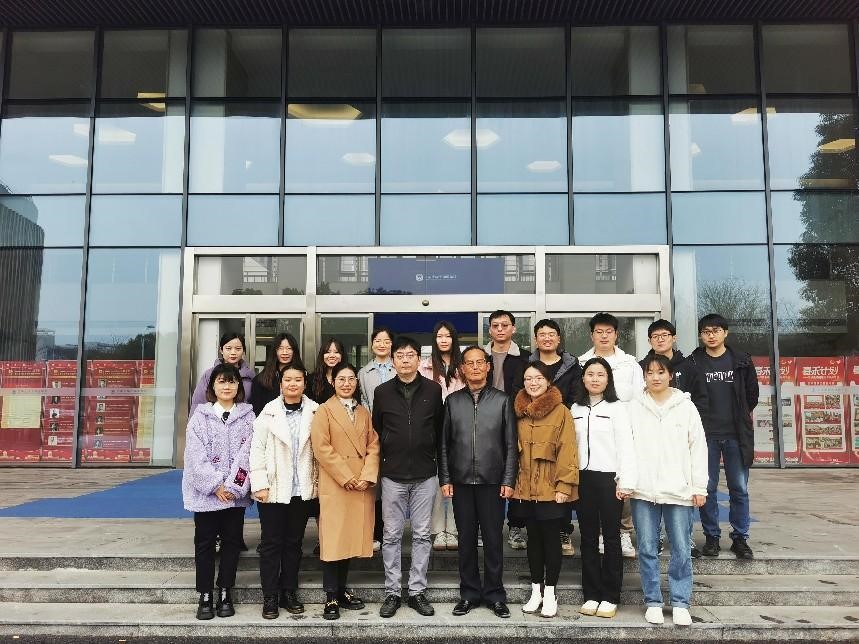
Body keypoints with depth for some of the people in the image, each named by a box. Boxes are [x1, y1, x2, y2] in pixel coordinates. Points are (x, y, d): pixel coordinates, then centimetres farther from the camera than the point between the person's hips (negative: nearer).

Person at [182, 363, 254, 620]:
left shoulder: (248, 416, 2)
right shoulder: (200, 416, 1)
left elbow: (247, 453, -5)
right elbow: (196, 455, -6)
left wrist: (233, 486, -13)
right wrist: (216, 485, -14)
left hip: (236, 492, 1)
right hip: (206, 492, 0)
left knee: (231, 542, 8)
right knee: (204, 543, 6)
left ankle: (225, 595, 20)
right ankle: (205, 597, 16)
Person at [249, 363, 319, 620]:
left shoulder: (314, 412, -1)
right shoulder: (269, 412, -4)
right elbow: (257, 450, -4)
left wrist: (317, 482, -1)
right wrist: (259, 484, -8)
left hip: (302, 490, 2)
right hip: (274, 489, -1)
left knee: (294, 542, 13)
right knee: (271, 543, 7)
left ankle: (289, 592, 26)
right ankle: (270, 597, 18)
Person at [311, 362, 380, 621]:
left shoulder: (364, 412, 15)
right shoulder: (324, 410, 0)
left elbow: (373, 447, 8)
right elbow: (322, 448, -9)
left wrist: (367, 476, -7)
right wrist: (346, 477, -13)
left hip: (362, 485, 5)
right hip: (335, 485, -4)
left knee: (351, 537, 9)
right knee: (333, 538, -2)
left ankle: (343, 589, 21)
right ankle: (331, 597, 6)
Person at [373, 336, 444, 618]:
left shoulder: (433, 390, 1)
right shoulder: (382, 392, 2)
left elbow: (440, 429, 7)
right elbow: (376, 431, 10)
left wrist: (434, 460, 9)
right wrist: (384, 461, 10)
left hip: (425, 474, 0)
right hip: (393, 475, 0)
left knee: (422, 535, 7)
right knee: (391, 536, 6)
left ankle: (417, 591, 18)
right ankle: (392, 592, 18)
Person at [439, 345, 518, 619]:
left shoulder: (502, 400, 3)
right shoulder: (452, 401, 7)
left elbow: (511, 444, 1)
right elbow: (444, 443, 7)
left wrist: (509, 480, -4)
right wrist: (445, 479, 2)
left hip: (492, 481, -1)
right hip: (461, 482, 2)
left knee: (493, 539, 5)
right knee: (466, 539, 9)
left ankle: (495, 594, 18)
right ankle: (469, 593, 21)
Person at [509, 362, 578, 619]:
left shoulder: (561, 411, -7)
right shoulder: (520, 412, 8)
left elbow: (568, 451, -10)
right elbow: (516, 450, 12)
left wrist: (564, 485, -15)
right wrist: (514, 481, 6)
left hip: (551, 489, -4)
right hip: (526, 489, 4)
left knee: (550, 538, 4)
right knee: (533, 537, 12)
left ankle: (550, 593, 16)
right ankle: (536, 591, 24)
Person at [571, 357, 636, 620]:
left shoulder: (617, 408, -3)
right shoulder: (575, 409, 10)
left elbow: (626, 447, -7)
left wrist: (625, 482, -12)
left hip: (608, 479, -4)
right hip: (582, 479, 4)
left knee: (611, 538, 4)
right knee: (588, 538, 9)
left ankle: (610, 597, 14)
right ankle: (591, 595, 18)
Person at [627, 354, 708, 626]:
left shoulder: (686, 407, 3)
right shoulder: (633, 408, 4)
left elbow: (698, 448, 4)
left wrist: (699, 487, 1)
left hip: (679, 491, 0)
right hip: (642, 491, 1)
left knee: (681, 550, 4)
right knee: (647, 549, 7)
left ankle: (680, 604, 18)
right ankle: (653, 602, 19)